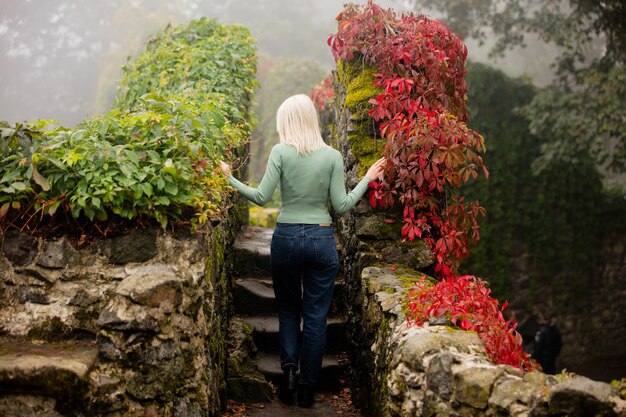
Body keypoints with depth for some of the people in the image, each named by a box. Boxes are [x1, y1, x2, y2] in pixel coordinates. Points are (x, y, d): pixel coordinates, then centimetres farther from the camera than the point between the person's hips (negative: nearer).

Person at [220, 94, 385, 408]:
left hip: (286, 238, 0)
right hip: (321, 240, 0)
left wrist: (231, 180, 4)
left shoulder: (281, 152, -5)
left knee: (288, 309, 19)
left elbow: (262, 197, -8)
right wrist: (367, 179, 10)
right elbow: (341, 206, -3)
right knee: (315, 316, 9)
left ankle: (289, 369, 3)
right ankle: (307, 387, 15)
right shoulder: (332, 156, -2)